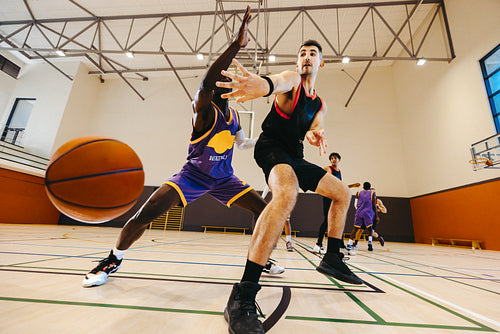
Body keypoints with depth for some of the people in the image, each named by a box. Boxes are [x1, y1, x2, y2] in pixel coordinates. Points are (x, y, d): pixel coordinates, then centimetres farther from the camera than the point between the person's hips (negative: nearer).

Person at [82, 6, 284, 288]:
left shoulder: (234, 115, 6)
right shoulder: (204, 109, -15)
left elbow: (243, 143, 22)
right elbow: (205, 84, -39)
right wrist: (236, 45, -42)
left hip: (224, 178, 6)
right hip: (194, 174, -5)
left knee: (263, 209, -3)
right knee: (147, 213, -19)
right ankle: (114, 259, 11)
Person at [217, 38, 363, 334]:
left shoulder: (320, 105, 19)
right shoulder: (292, 80, -2)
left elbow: (315, 128, 3)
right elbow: (281, 81, -28)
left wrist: (315, 134, -24)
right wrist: (263, 84, -54)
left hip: (295, 157, 8)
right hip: (271, 148, -8)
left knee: (343, 193, 14)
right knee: (287, 193, -39)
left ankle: (333, 259, 24)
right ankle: (243, 295, -38)